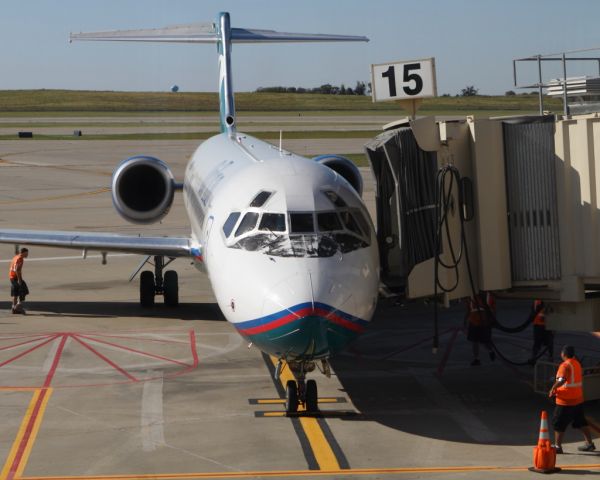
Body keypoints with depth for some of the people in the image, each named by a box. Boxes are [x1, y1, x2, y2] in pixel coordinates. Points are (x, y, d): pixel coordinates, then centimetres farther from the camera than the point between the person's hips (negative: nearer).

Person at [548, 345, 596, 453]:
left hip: (565, 401, -8)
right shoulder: (577, 363, 8)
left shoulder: (565, 365, -19)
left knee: (558, 424, 3)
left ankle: (557, 446, 7)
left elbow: (562, 380, -34)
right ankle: (589, 444, 21)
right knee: (581, 422, 18)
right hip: (578, 399, 8)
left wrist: (553, 389, -22)